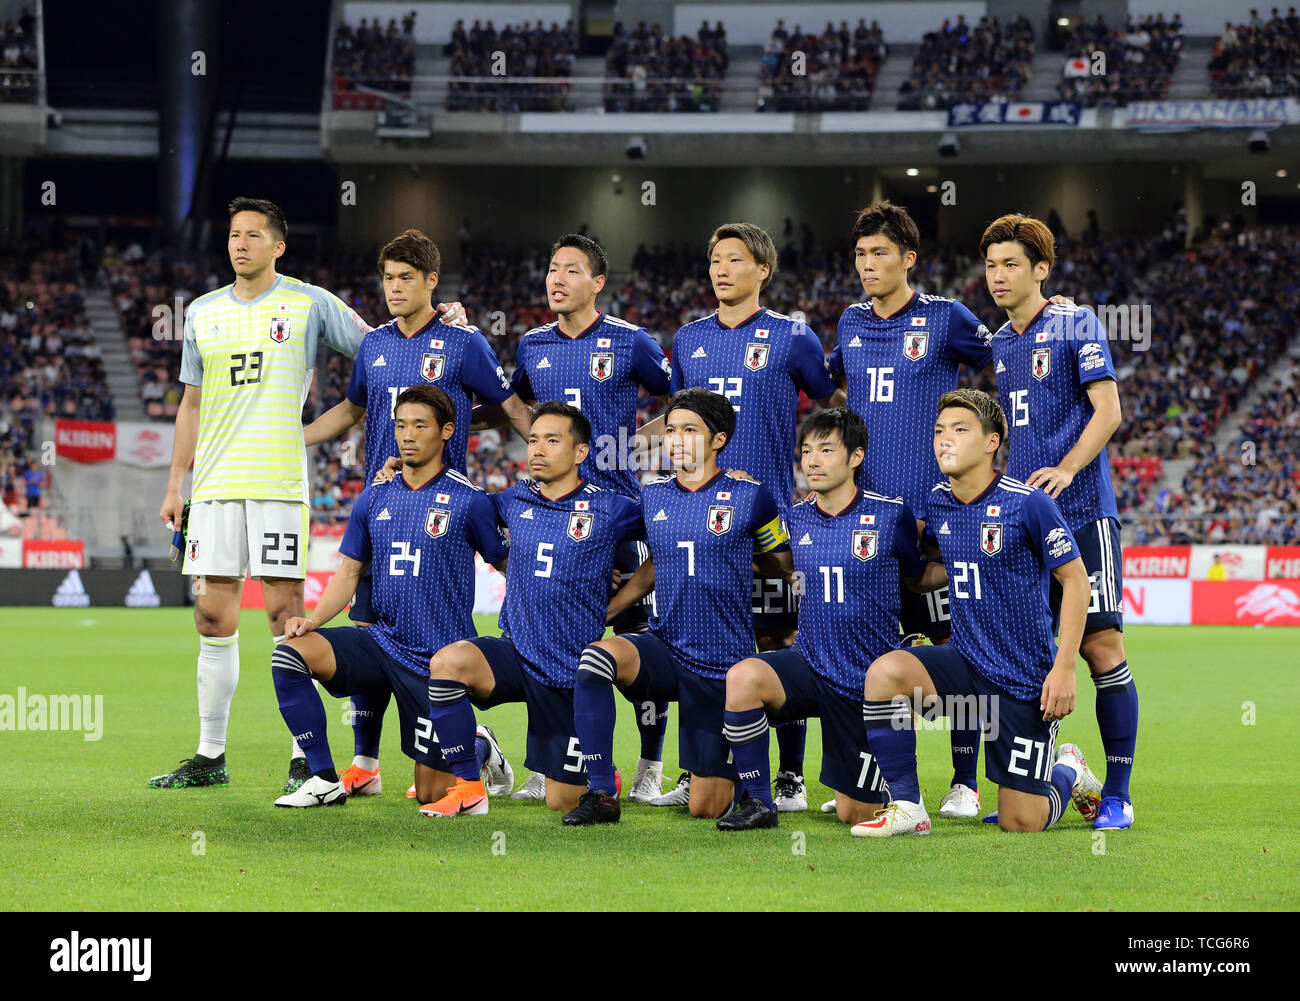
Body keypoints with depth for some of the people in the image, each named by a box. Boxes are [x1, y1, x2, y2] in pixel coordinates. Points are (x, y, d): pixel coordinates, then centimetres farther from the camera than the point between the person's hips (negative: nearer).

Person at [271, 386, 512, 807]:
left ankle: (479, 748, 33)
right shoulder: (375, 498, 6)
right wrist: (312, 620, -7)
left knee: (431, 795, -2)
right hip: (382, 642, 4)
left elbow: (508, 566, 3)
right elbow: (349, 572, 9)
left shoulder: (468, 500, -8)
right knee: (289, 655, -20)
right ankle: (326, 780, -9)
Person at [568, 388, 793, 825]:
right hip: (664, 650, 3)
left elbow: (784, 565, 10)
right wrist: (601, 612, 13)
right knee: (595, 655, -32)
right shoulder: (652, 495, 5)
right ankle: (601, 796, -22)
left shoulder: (749, 496, -6)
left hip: (721, 668, -3)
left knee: (706, 807, -2)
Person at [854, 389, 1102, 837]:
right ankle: (906, 807, -13)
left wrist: (1064, 668, -15)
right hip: (966, 661, 5)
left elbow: (1075, 579, -10)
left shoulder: (1028, 504, -15)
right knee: (885, 671, -25)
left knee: (1021, 822, -3)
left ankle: (1068, 771, 33)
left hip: (1025, 678, -5)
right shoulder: (938, 503, 2)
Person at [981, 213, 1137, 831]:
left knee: (1101, 647, -10)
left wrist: (1066, 469, -20)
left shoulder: (1076, 325, -1)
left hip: (1081, 512, -6)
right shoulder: (997, 343, 17)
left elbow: (1108, 411, -7)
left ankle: (1117, 794, -6)